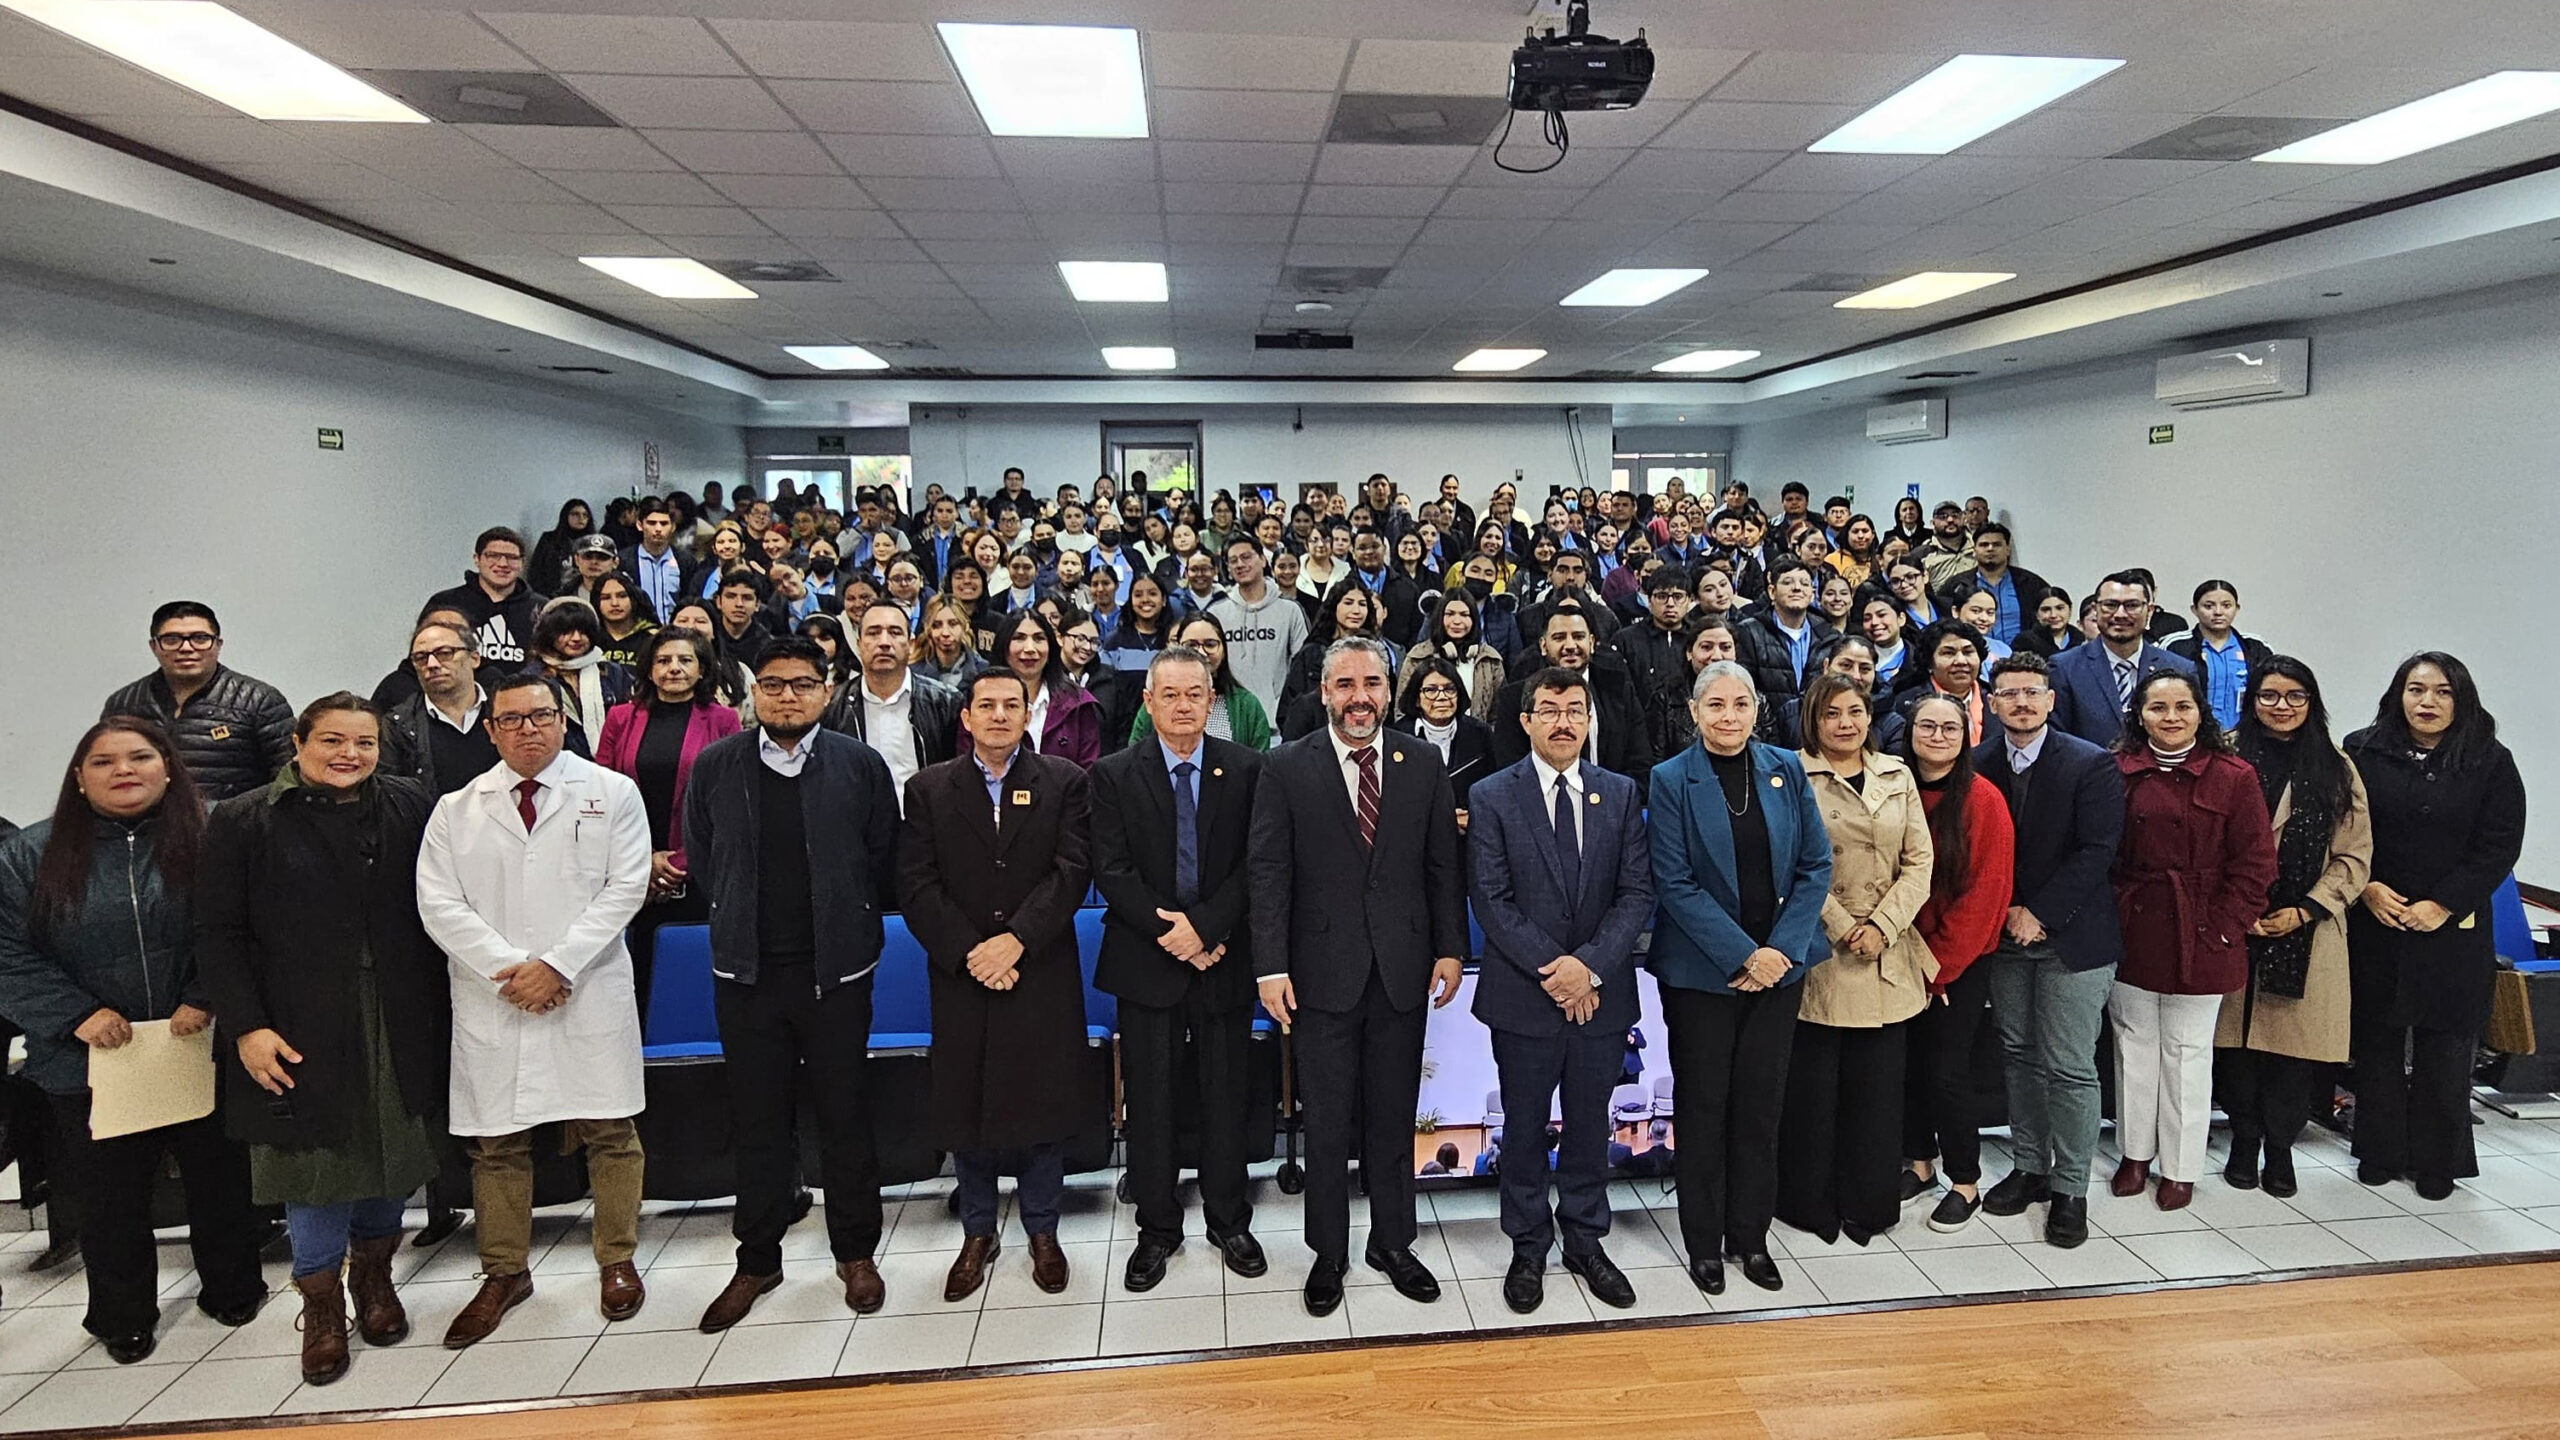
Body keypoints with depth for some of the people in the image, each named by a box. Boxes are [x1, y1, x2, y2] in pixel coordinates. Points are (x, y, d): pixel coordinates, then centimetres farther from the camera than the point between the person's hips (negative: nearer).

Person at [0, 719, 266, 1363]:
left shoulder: (208, 844, -5)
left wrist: (205, 999, -16)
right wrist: (76, 1014, -15)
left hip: (201, 1054, 0)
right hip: (88, 1063, 1)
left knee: (219, 1179, 15)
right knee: (108, 1196, 15)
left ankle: (232, 1289, 36)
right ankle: (123, 1317, 35)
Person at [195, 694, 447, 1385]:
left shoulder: (414, 808, 3)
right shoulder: (242, 822, -2)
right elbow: (219, 934, -3)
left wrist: (442, 1002, 3)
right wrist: (246, 1026, -11)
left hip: (400, 1030, 2)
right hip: (300, 1034, -2)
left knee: (396, 1150, 11)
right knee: (315, 1155, 4)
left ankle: (374, 1272, 33)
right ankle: (321, 1301, 21)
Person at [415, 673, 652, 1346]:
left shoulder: (612, 793, 3)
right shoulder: (456, 810, 9)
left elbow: (625, 887, -4)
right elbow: (440, 903, 1)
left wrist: (557, 965, -13)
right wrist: (509, 969, -12)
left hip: (589, 994, -2)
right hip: (492, 998, 2)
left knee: (609, 1132, 4)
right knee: (496, 1140, 9)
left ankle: (616, 1261, 20)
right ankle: (504, 1273, 25)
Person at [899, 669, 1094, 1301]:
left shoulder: (1064, 782, 2)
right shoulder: (928, 788, 5)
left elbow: (1071, 870, -7)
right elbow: (917, 883, -2)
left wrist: (1015, 939, -17)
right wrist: (969, 952, -13)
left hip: (1041, 974, -1)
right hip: (961, 976, 1)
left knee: (1043, 1106, 7)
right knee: (965, 1107, 9)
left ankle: (1042, 1231, 25)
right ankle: (978, 1233, 27)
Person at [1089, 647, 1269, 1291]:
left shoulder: (1245, 769, 0)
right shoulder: (1114, 774, 0)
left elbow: (1255, 865, -5)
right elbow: (1111, 871, -7)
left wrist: (1204, 925, -16)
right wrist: (1170, 933, -15)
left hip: (1224, 958, 0)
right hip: (1146, 961, 0)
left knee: (1226, 1095, 11)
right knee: (1149, 1099, 8)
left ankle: (1229, 1221, 28)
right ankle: (1157, 1228, 24)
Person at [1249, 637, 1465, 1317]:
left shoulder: (1423, 763, 3)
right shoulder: (1286, 769, -4)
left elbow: (1443, 865, 6)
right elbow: (1269, 873, -6)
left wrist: (1450, 948, 1)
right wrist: (1271, 967, -11)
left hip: (1404, 968, 2)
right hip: (1324, 971, -2)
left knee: (1393, 1115, 14)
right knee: (1327, 1121, 9)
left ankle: (1392, 1241, 32)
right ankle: (1329, 1252, 26)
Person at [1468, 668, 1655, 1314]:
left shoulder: (1622, 794, 4)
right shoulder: (1492, 796, -4)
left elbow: (1637, 892, -2)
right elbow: (1491, 900, -9)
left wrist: (1590, 965, -14)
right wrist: (1552, 971, -15)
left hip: (1601, 993, 2)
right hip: (1523, 995, -2)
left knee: (1590, 1124, 14)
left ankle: (1585, 1241, 31)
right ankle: (1529, 1248, 26)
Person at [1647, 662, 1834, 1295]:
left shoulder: (1786, 769, 3)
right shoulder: (1672, 780, -7)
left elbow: (1816, 866, 2)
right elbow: (1676, 884, -11)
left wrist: (1782, 948, -8)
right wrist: (1743, 955, -15)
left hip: (1779, 965, 3)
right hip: (1702, 971, -3)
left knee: (1760, 1106, 11)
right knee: (1704, 1107, 7)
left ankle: (1750, 1236, 26)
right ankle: (1703, 1242, 22)